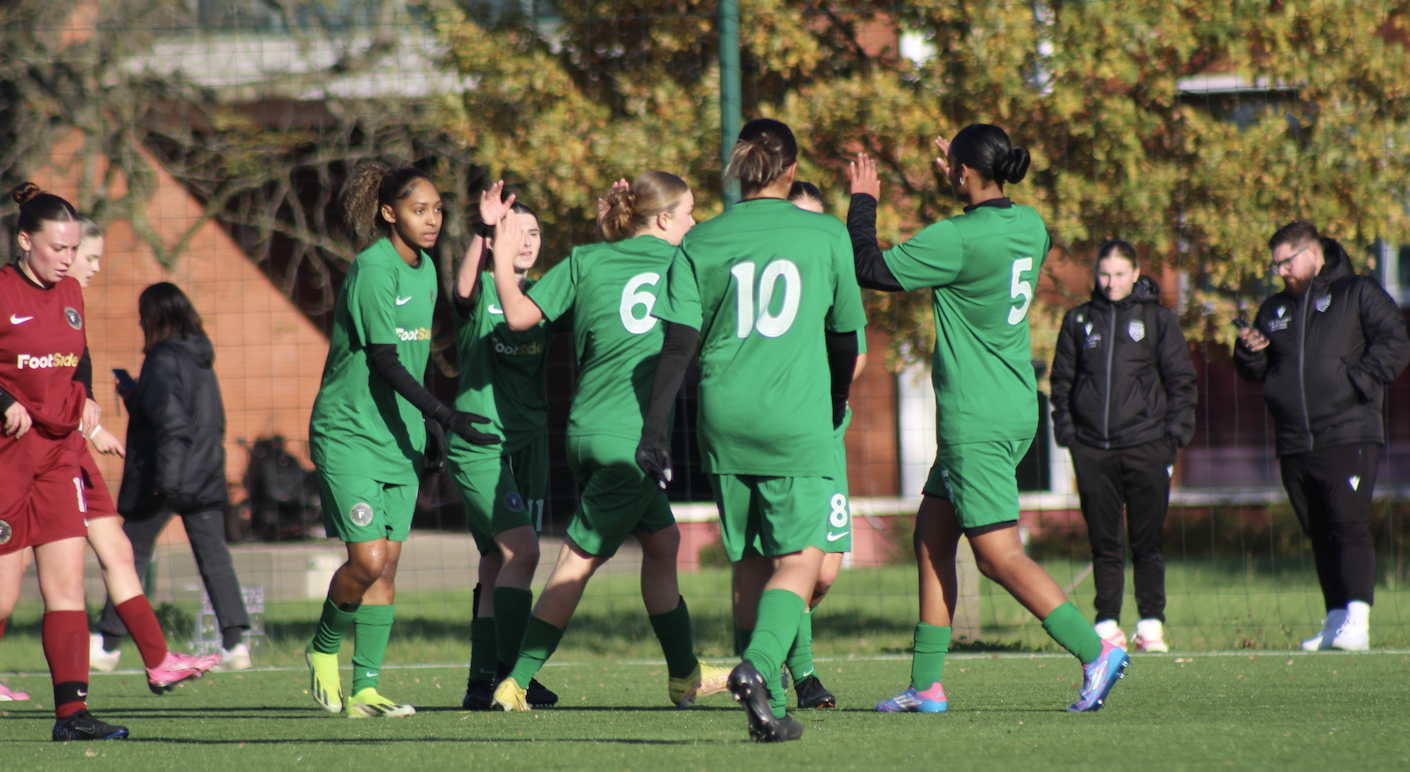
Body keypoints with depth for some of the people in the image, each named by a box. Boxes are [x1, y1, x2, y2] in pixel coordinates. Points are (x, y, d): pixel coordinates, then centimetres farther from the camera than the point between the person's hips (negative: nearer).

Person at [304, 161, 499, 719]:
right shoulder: (372, 269, -17)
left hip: (399, 438, 8)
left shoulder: (425, 269, 9)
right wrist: (442, 414, -27)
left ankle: (364, 689, 5)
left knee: (387, 562, 2)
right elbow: (384, 361, -21)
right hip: (348, 435, -8)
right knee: (367, 558, -14)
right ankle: (323, 650, 12)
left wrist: (425, 421, 23)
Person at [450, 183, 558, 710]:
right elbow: (465, 287, -28)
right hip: (479, 443, -6)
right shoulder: (481, 291, -6)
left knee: (497, 566, 7)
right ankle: (508, 672, -17)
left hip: (528, 441, 6)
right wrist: (484, 232, -44)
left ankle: (482, 685, 9)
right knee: (521, 550, -18)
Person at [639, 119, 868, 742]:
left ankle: (768, 703, 15)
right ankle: (758, 665, -29)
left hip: (725, 423, 3)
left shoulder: (701, 243, 4)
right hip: (798, 422, -3)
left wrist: (654, 429, 1)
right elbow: (845, 334, 11)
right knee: (798, 561, -3)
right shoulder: (826, 236, 2)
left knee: (750, 563, 13)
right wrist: (837, 399, 30)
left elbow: (678, 342, -1)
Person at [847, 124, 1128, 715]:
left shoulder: (956, 240, -19)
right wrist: (958, 187, 31)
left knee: (998, 554, -8)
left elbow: (870, 268, -12)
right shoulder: (1028, 226, 5)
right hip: (1016, 406, 9)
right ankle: (926, 685, 15)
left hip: (976, 418, -9)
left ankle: (1095, 652, -14)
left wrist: (862, 202, 3)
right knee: (931, 538, 14)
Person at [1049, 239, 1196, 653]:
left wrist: (1175, 432, -2)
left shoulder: (1157, 319, 5)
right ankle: (1107, 624, 6)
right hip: (1093, 450, 2)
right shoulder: (1078, 320, 11)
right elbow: (1062, 378, 15)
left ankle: (1151, 624, 3)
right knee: (1103, 541, 3)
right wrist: (1065, 429, 4)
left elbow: (1181, 380, 7)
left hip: (1145, 447, -2)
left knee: (1147, 540, -2)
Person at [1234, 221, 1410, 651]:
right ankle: (1336, 620, 11)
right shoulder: (1274, 310, 20)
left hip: (1349, 436, -6)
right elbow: (1255, 372, 21)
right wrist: (1250, 353, -1)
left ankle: (1357, 620, -20)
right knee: (1320, 535, 7)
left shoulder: (1357, 294, 4)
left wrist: (1356, 381, -14)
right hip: (1295, 446, 6)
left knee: (1350, 526, -14)